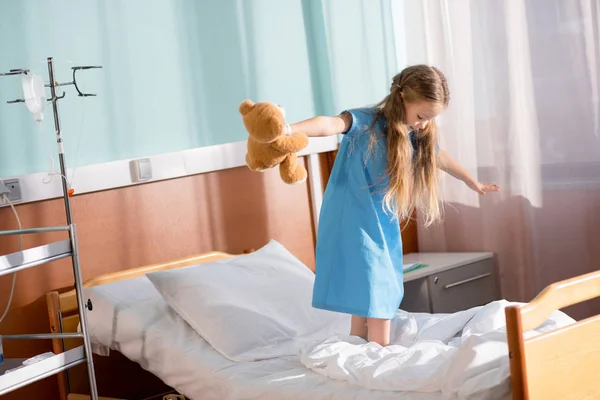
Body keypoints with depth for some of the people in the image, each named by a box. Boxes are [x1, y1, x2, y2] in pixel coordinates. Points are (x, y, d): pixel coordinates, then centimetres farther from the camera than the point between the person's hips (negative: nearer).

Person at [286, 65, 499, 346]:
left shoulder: (417, 137, 6)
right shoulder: (367, 122, -16)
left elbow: (440, 157, 27)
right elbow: (332, 124, -36)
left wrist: (472, 182, 44)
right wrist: (288, 130, -55)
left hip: (383, 228, 7)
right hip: (356, 227, -7)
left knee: (366, 305, 10)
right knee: (375, 304, -10)